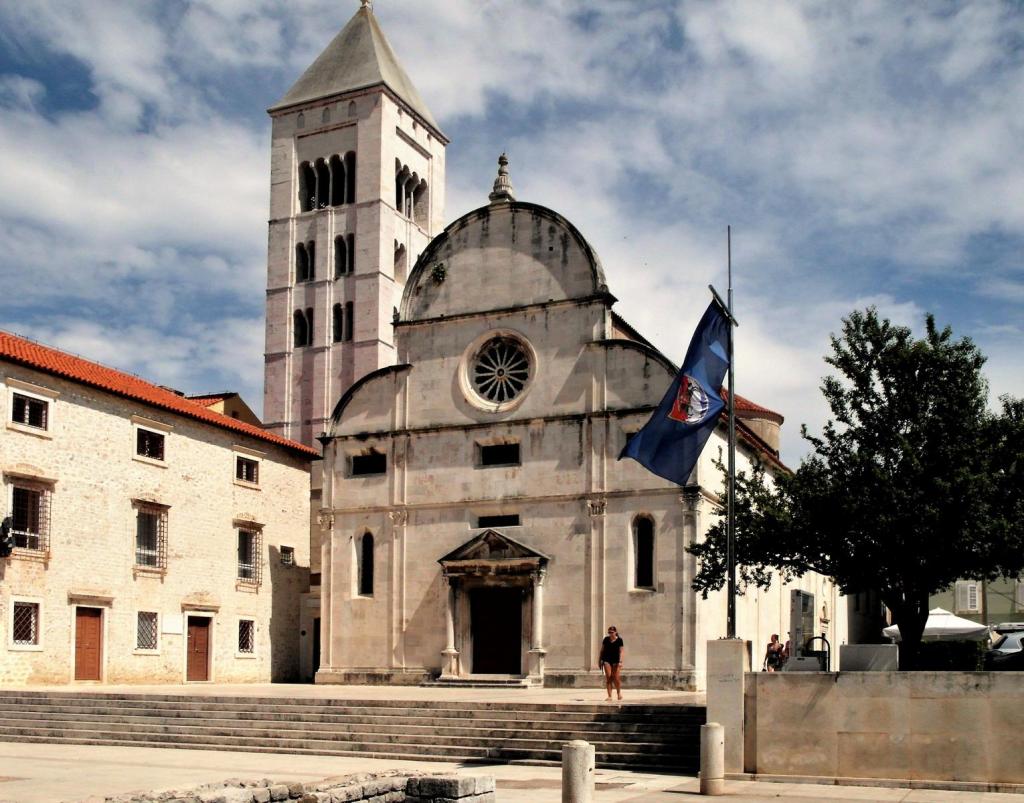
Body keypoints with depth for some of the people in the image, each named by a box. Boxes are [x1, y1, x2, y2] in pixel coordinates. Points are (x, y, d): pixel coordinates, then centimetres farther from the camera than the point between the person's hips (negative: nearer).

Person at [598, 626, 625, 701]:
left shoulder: (619, 640, -2)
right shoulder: (606, 639, 7)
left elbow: (621, 651, -7)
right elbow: (602, 650, 14)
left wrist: (620, 661, -17)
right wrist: (599, 660, 13)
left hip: (615, 660, -2)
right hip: (607, 660, 2)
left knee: (616, 677, -4)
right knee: (608, 677, -6)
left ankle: (619, 692, 25)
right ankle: (609, 696, -2)